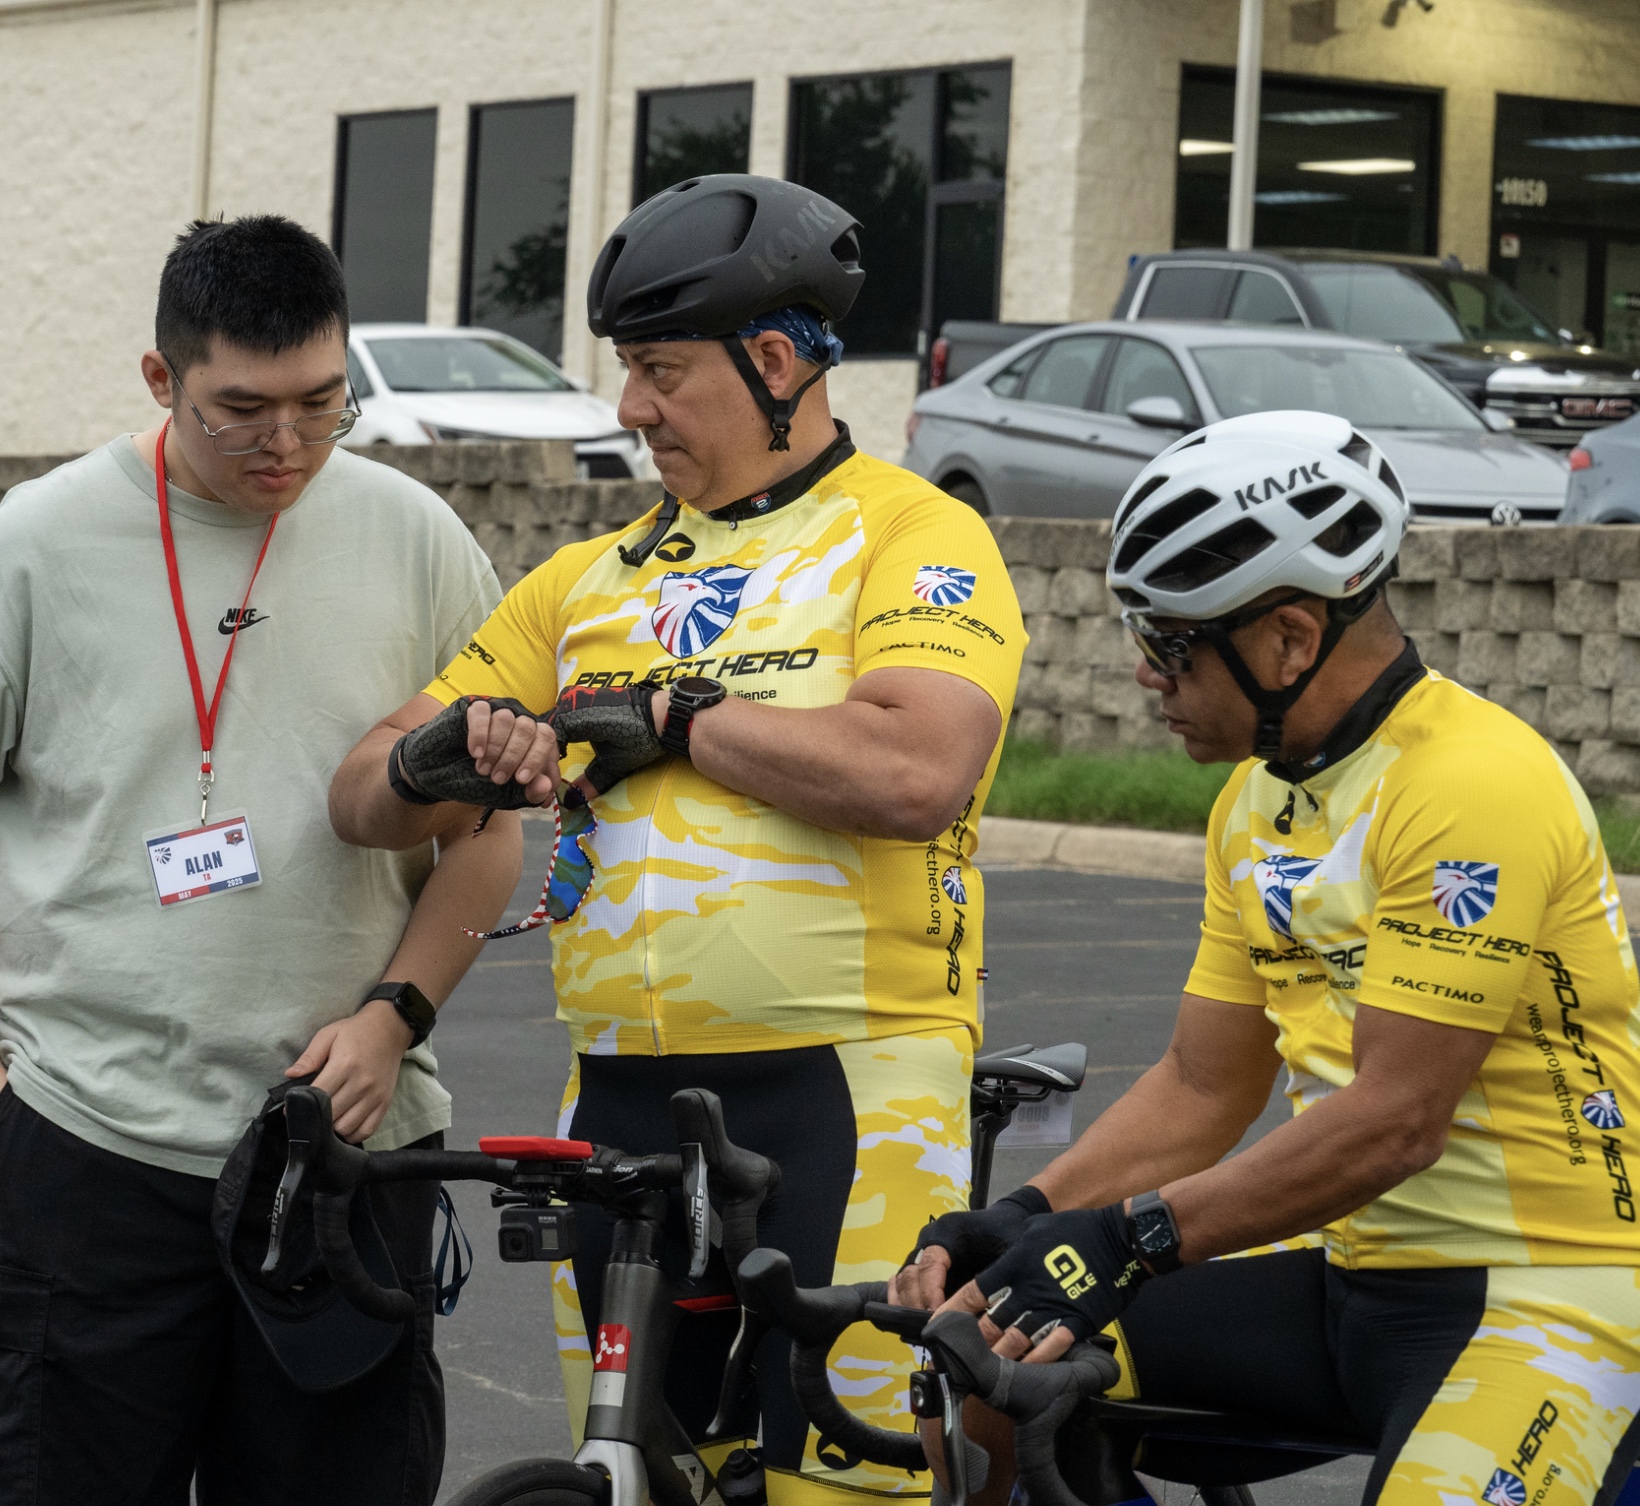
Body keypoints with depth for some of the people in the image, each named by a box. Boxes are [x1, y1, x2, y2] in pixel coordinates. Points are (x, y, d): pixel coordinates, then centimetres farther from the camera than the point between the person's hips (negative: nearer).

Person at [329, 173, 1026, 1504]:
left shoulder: (912, 536, 0)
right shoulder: (596, 580, 17)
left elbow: (918, 773, -19)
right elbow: (366, 797, 15)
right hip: (623, 1105, 6)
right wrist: (435, 755, -9)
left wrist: (669, 715, -12)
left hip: (840, 1095, -5)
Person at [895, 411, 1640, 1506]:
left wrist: (1132, 1237, -22)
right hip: (1351, 1279, 8)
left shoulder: (1470, 786, -19)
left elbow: (1394, 1120, -23)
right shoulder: (1257, 803, 11)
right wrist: (1026, 1218, -3)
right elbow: (1202, 1090, 13)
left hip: (1547, 1293, -8)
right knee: (993, 1358, -4)